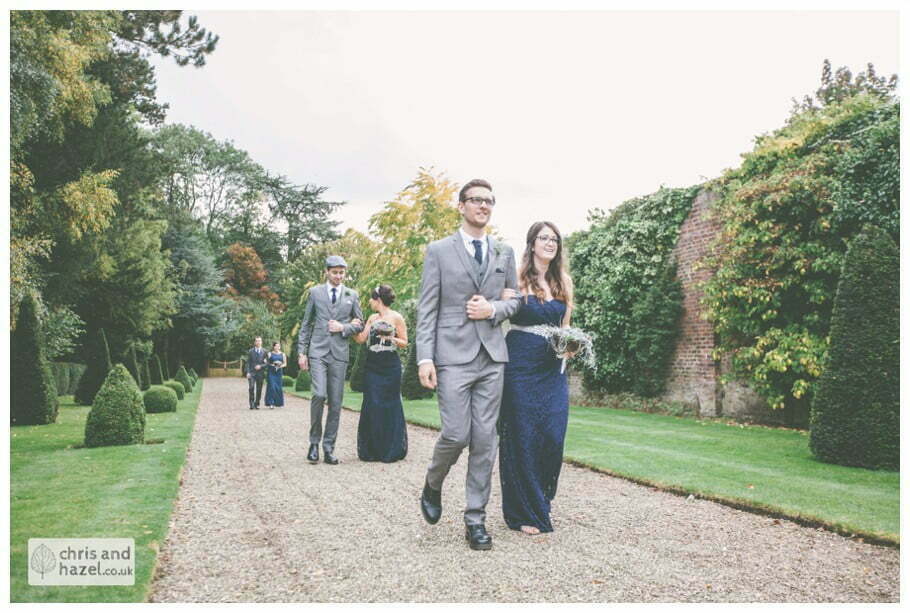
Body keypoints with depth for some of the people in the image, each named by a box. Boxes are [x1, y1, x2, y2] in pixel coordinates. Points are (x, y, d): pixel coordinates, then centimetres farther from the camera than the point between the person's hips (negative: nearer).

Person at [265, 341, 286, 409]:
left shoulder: (282, 354, 11)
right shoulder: (270, 354, 6)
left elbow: (285, 363, 11)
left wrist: (281, 365, -8)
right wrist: (272, 364, -14)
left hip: (279, 372, 3)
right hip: (271, 372, -3)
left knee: (279, 387, 2)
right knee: (272, 387, -11)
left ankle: (278, 403, 14)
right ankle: (271, 403, -11)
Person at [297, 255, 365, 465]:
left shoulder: (352, 295, 13)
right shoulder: (315, 292, 10)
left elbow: (360, 324, 16)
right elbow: (306, 324, 10)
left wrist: (343, 327, -4)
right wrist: (301, 352, 3)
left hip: (339, 353, 2)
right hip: (318, 351, -2)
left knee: (336, 402, 1)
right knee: (319, 395, -18)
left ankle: (329, 447, 9)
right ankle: (314, 442, -1)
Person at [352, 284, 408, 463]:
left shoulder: (396, 317, -2)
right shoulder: (372, 318, 14)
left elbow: (404, 342, -1)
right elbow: (361, 339, 10)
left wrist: (390, 338, -16)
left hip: (390, 367, -5)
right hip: (372, 366, 5)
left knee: (389, 405, 0)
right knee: (371, 405, 2)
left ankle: (391, 450, 10)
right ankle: (372, 449, 10)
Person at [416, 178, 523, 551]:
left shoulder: (504, 252, 15)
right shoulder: (439, 251, 4)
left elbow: (516, 299, 18)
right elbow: (426, 310, -1)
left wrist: (493, 309, -4)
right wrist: (425, 357, -10)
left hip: (493, 356, 4)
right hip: (453, 355, -3)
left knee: (485, 439, 3)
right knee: (456, 434, -9)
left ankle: (475, 519, 13)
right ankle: (433, 486, 22)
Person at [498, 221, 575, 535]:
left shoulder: (563, 282, 13)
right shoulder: (517, 279, -2)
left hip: (553, 368, 5)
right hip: (520, 365, -5)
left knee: (553, 437, 1)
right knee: (523, 438, 0)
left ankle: (541, 502, 22)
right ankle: (525, 512, 14)